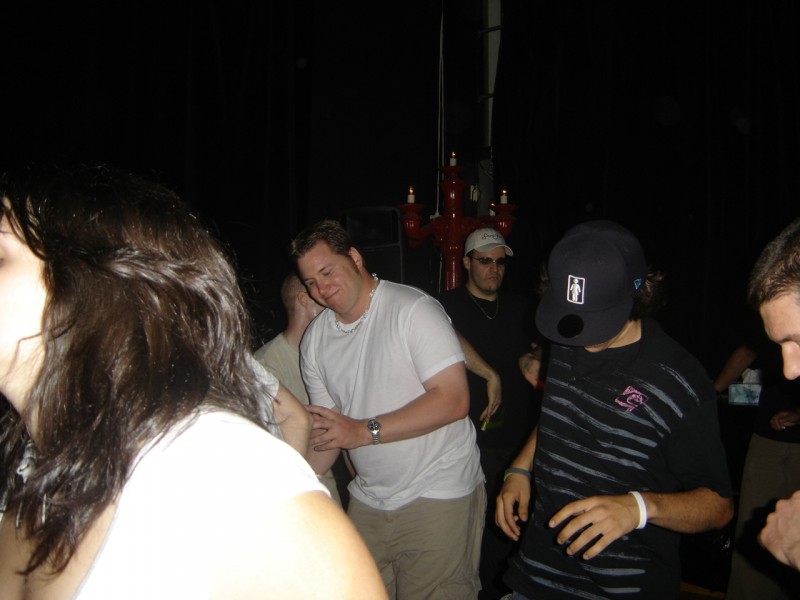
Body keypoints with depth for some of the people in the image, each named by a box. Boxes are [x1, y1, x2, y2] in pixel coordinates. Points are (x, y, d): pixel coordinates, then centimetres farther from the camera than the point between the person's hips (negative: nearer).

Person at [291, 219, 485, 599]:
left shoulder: (413, 309, -14)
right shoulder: (315, 340, 5)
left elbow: (453, 400, -21)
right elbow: (325, 432, 8)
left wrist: (365, 431, -22)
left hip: (437, 496, -5)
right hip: (367, 500, 6)